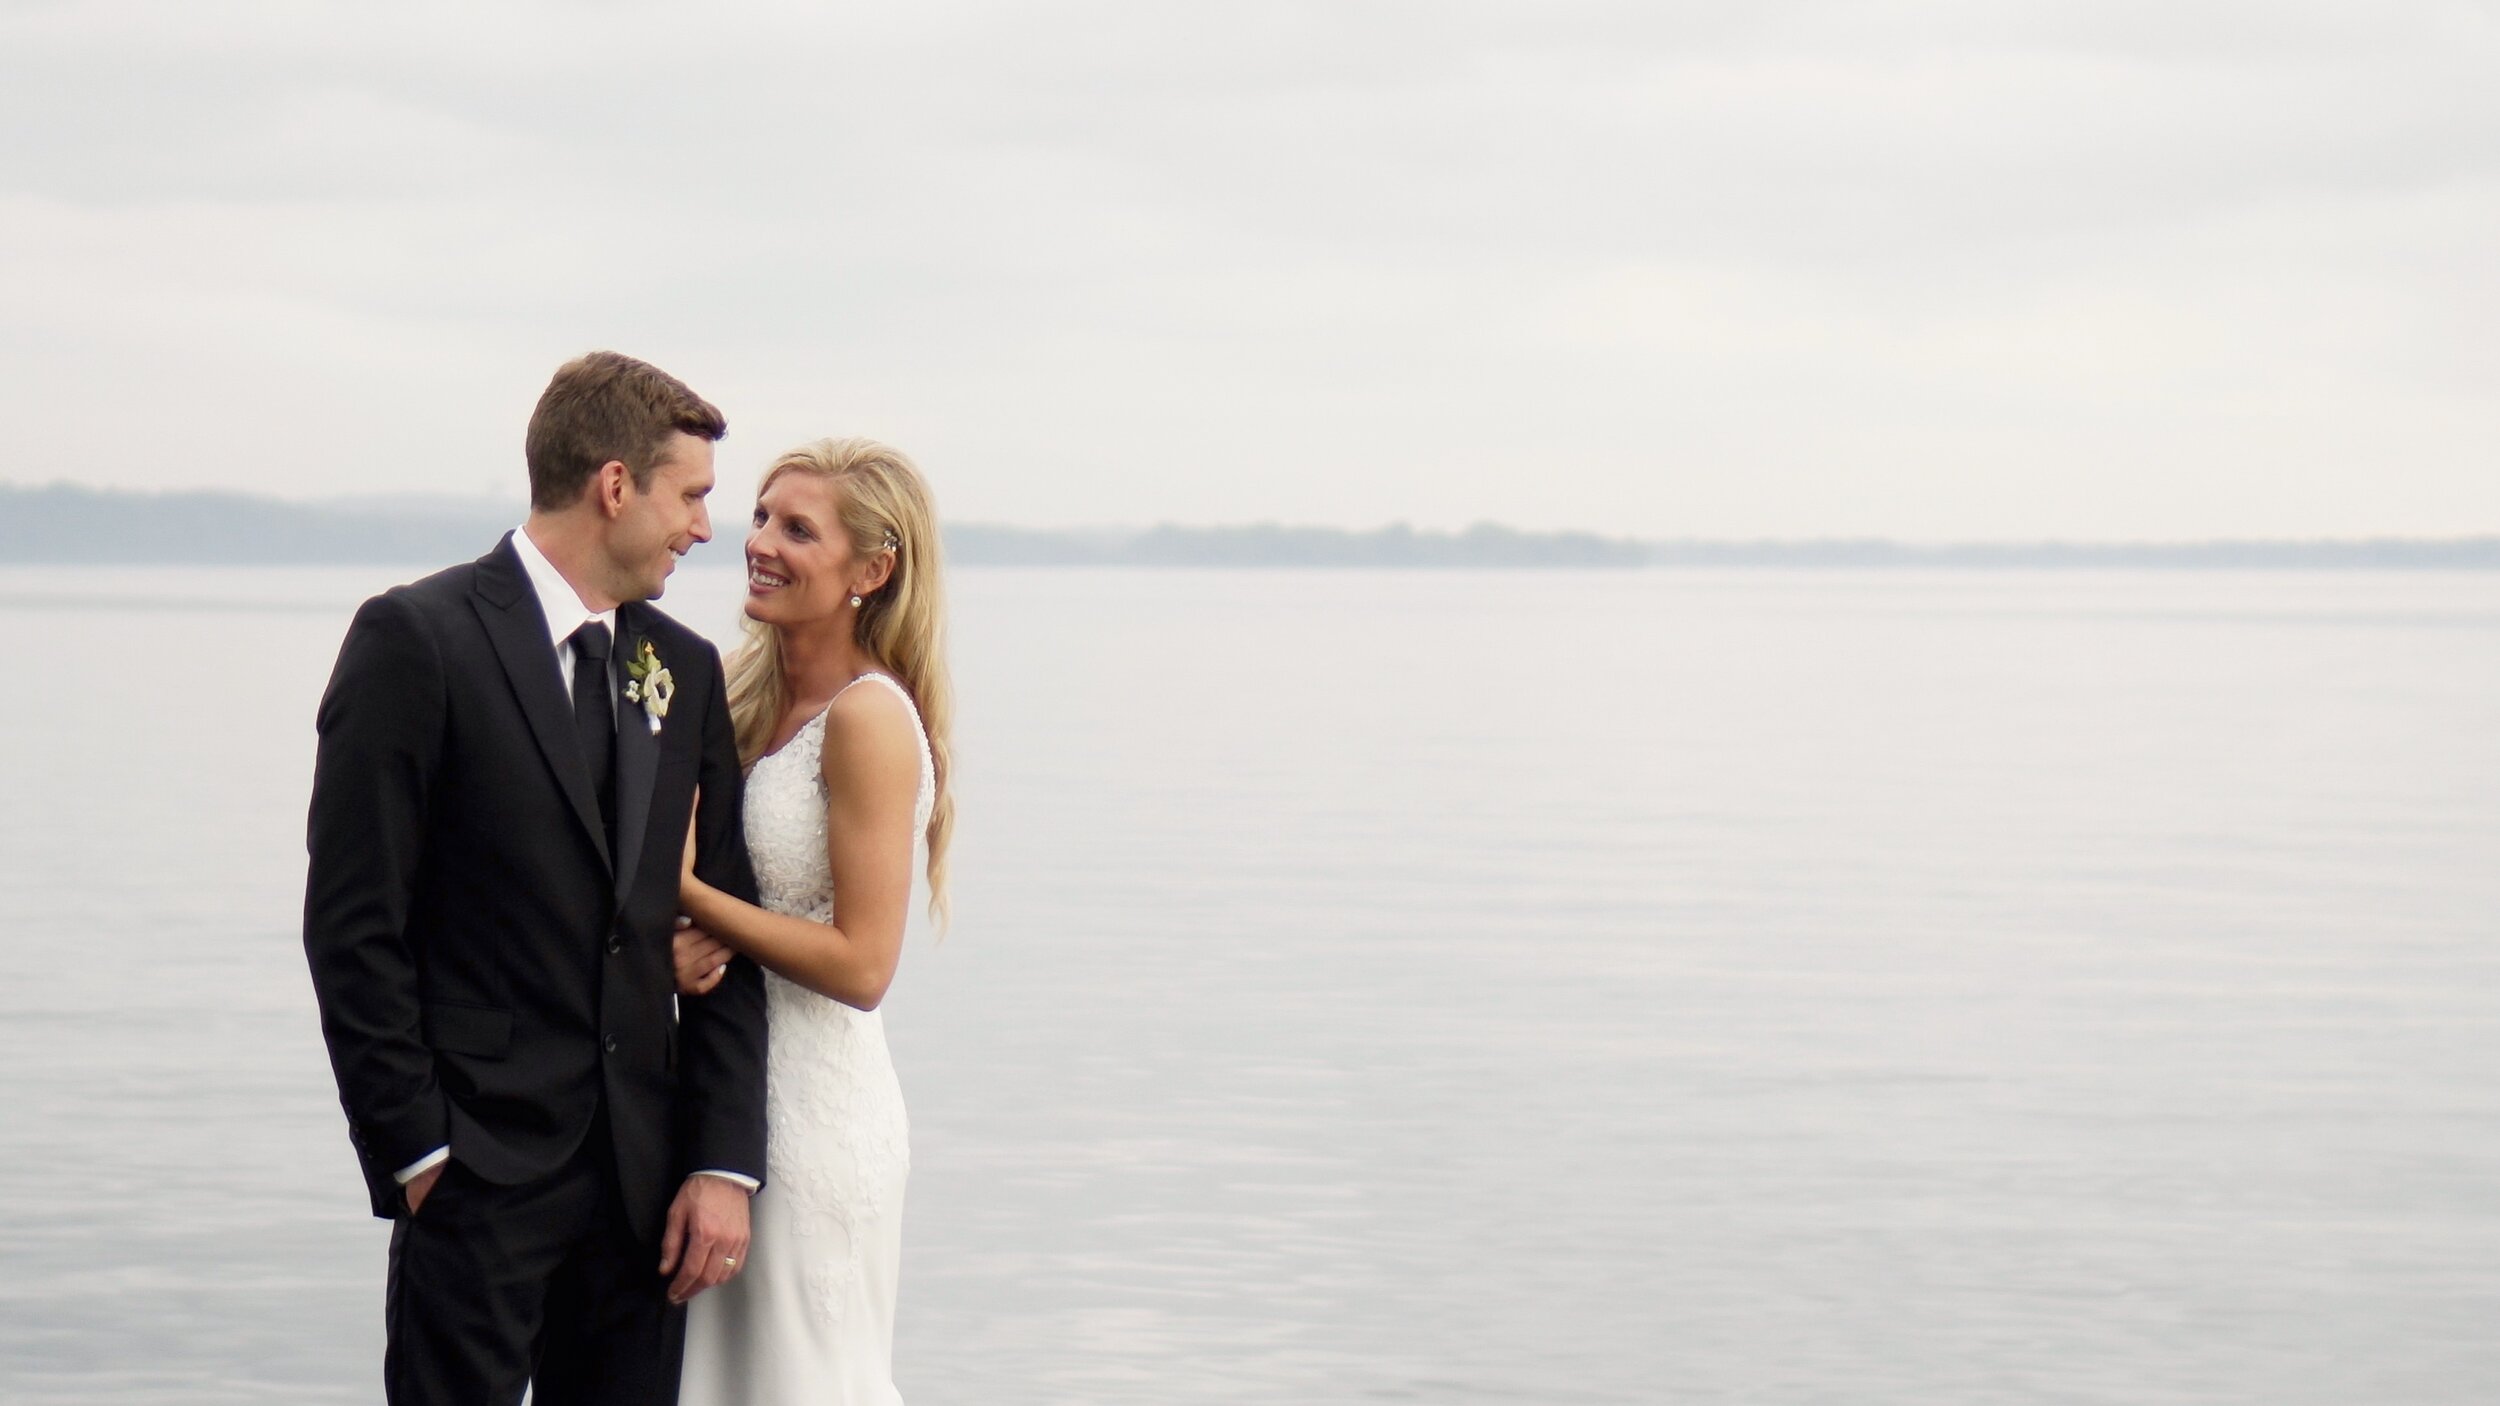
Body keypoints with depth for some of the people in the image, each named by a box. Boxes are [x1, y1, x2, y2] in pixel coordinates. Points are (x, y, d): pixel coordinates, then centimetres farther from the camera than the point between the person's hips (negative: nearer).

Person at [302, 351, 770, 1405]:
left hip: (646, 1181, 5)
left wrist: (724, 1162, 3)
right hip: (480, 1172, -5)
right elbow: (353, 926, -8)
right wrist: (415, 1151, -10)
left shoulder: (687, 672, 13)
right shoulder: (417, 639, -5)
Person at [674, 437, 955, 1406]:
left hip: (819, 1109, -8)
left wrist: (687, 890, -15)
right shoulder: (752, 692, 7)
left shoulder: (870, 718, -16)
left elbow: (862, 964, -18)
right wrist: (683, 943, -9)